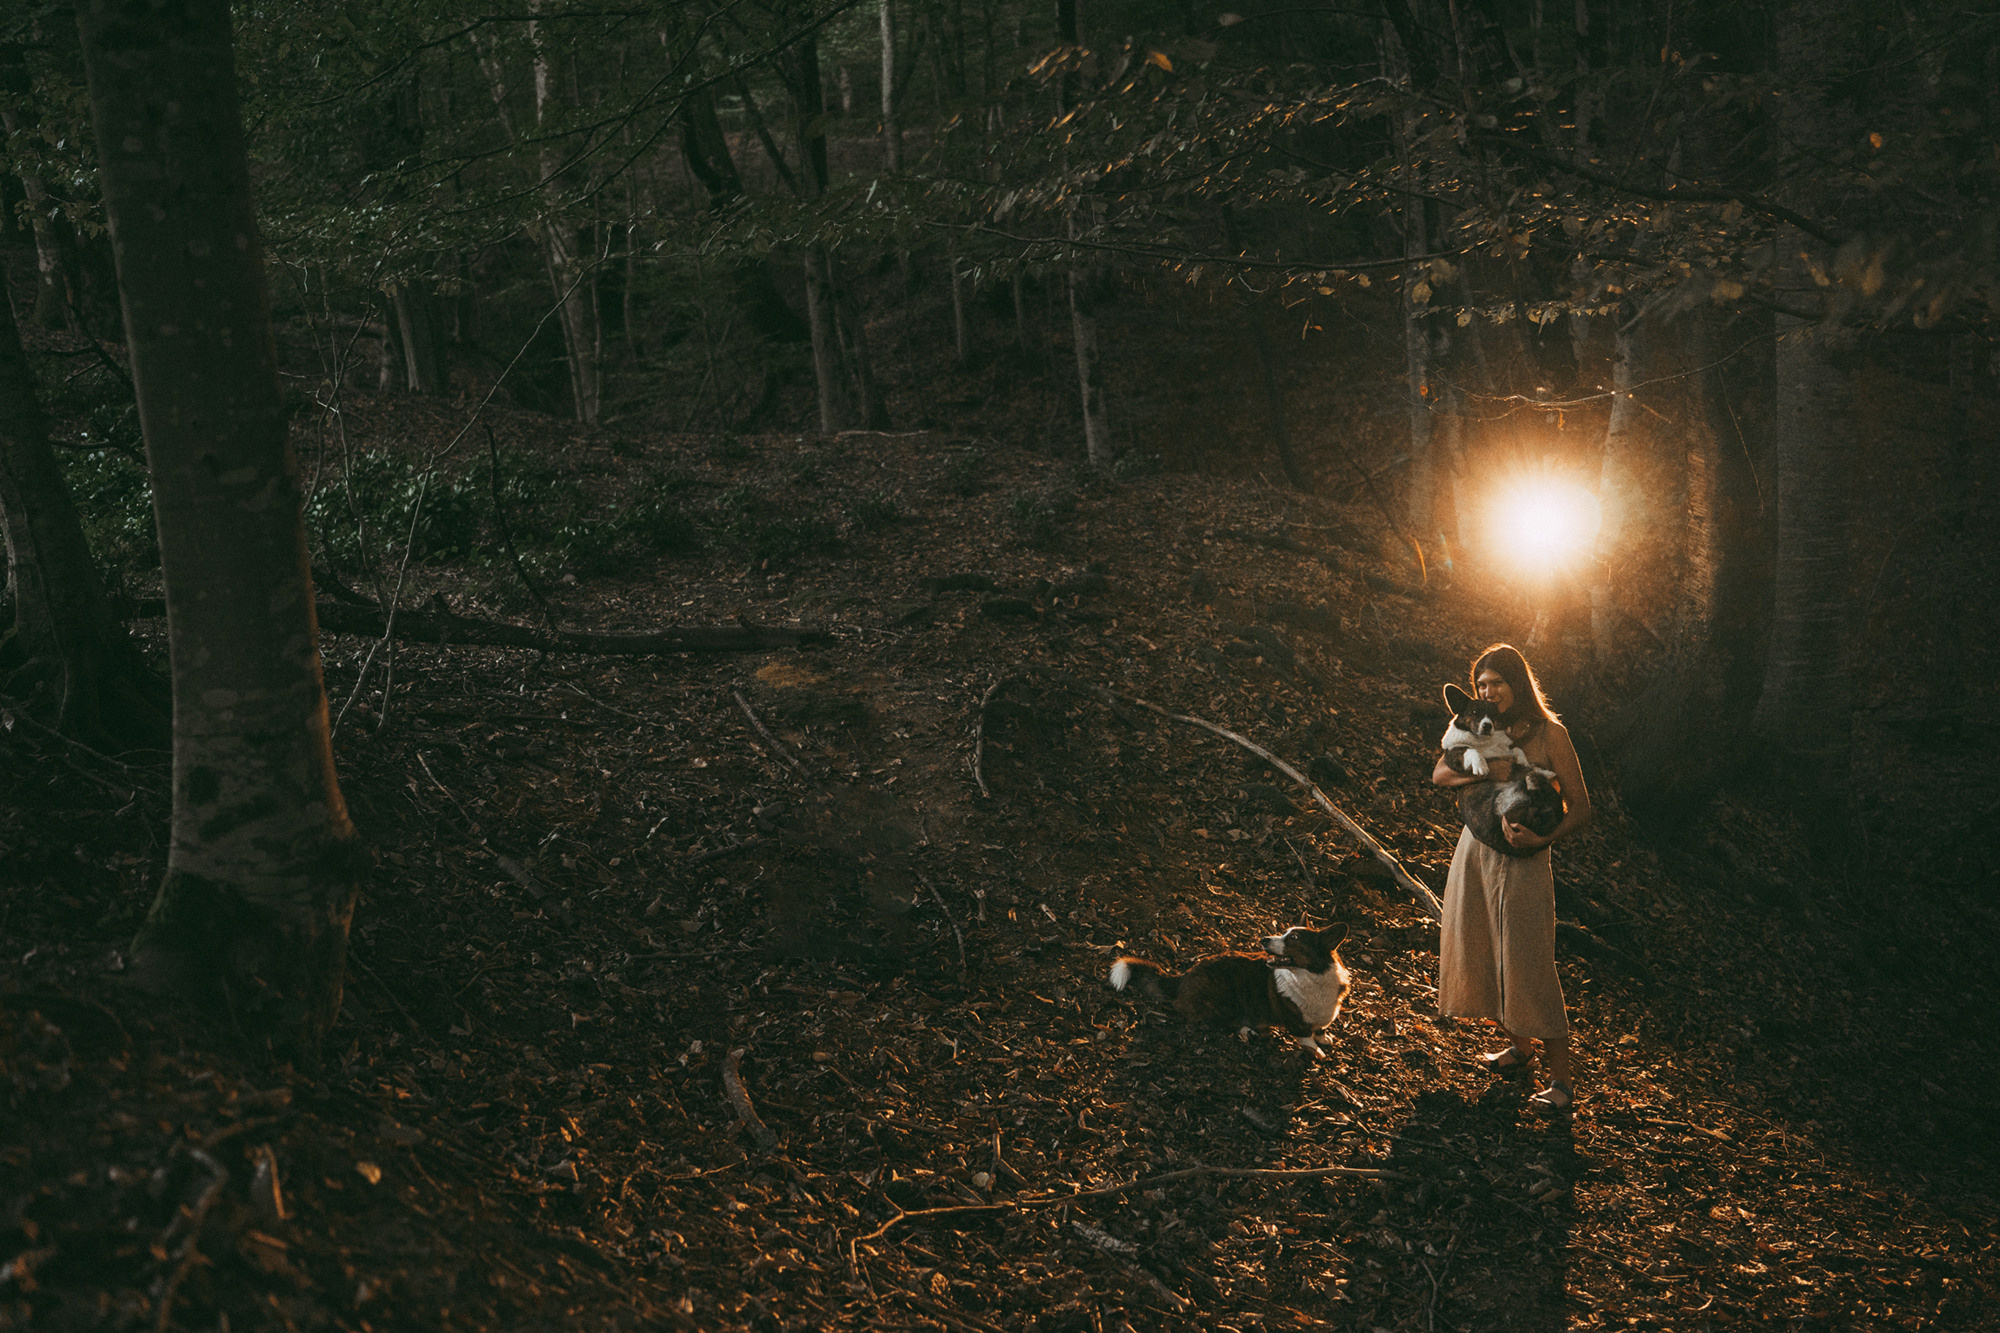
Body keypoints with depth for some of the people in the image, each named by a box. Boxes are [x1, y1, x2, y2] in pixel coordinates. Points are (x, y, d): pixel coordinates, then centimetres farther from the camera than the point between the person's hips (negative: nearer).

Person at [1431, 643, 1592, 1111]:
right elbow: (1439, 773, -5)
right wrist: (1485, 770, -23)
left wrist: (1542, 840, -24)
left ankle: (1561, 1078, 2)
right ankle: (1519, 1048, 30)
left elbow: (1580, 809, -8)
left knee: (1529, 966, -6)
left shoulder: (1549, 734, -8)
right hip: (1475, 852, 6)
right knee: (1480, 955, 11)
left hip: (1522, 861, -5)